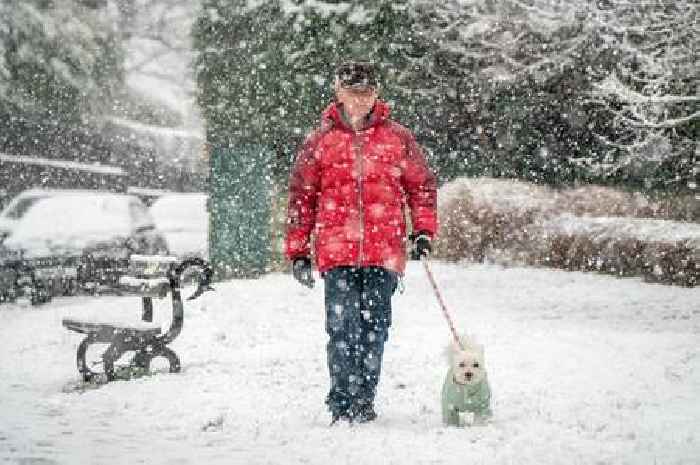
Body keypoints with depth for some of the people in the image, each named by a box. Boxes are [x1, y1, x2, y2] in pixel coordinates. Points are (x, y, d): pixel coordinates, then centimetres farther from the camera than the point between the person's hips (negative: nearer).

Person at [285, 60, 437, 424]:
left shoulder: (397, 138, 9)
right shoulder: (319, 142, 7)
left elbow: (422, 184, 17)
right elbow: (301, 197, 10)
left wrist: (423, 229, 4)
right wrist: (298, 251, 7)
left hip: (384, 252, 1)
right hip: (336, 252, -1)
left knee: (374, 329, 4)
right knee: (342, 328, -9)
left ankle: (363, 402, 14)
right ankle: (342, 403, -2)